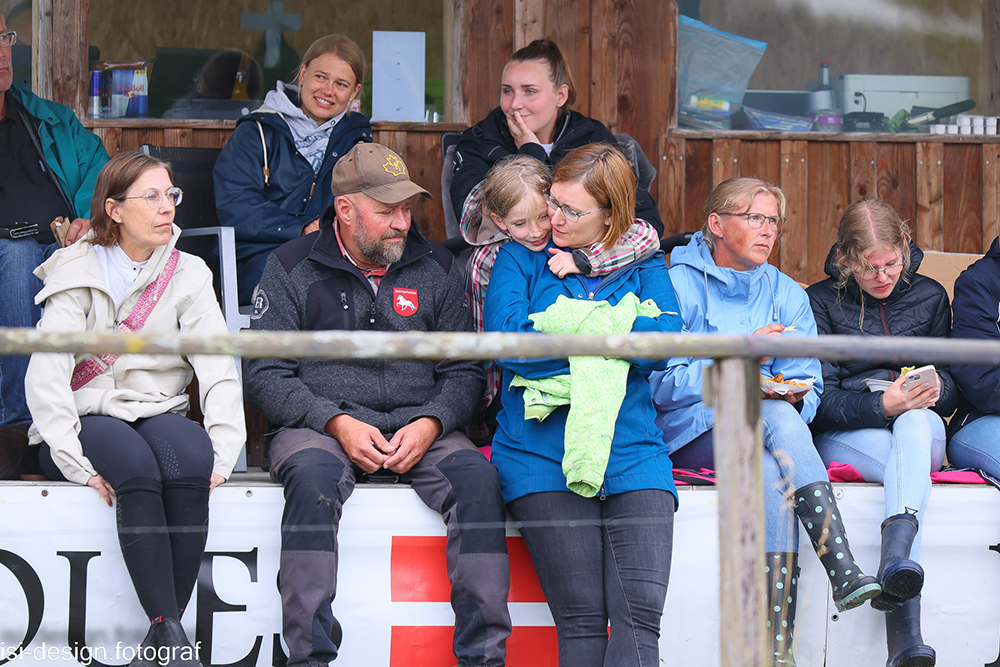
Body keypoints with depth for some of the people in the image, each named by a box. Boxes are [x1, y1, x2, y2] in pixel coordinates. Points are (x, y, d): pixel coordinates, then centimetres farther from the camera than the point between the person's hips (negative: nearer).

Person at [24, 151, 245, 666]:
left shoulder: (189, 275, 9)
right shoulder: (78, 274, 1)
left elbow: (218, 370, -1)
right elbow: (46, 374, -10)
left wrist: (221, 453, -18)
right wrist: (75, 461, -23)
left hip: (159, 414, 2)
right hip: (88, 421, -2)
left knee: (190, 457, -33)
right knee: (136, 466, -36)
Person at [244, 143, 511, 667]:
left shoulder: (437, 269, 12)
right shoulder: (292, 269, 3)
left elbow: (464, 372, 12)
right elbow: (264, 376, -2)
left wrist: (430, 423, -10)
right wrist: (337, 423, -16)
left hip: (417, 426, 2)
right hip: (317, 424, -2)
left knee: (477, 477, -27)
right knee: (313, 478, -36)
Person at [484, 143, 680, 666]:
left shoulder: (644, 266, 16)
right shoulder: (520, 258, 12)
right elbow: (506, 339, -6)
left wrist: (577, 326, -6)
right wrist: (618, 332, -3)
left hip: (631, 454, 2)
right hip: (542, 458, -1)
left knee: (640, 613, -17)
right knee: (582, 618, -16)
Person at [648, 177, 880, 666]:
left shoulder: (787, 296, 16)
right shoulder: (677, 286, 1)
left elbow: (808, 388, 10)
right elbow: (661, 386, -9)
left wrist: (795, 395, -15)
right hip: (692, 436, -4)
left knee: (772, 475, -34)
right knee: (777, 419, -34)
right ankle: (842, 569, -45)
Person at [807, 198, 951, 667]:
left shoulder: (929, 296, 12)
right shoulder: (822, 302, 2)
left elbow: (951, 391, 15)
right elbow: (821, 401, -5)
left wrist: (937, 390, -12)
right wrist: (881, 406, -24)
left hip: (921, 427, 2)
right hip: (844, 436, -2)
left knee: (915, 423, -38)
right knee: (907, 463, -37)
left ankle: (896, 556, -64)